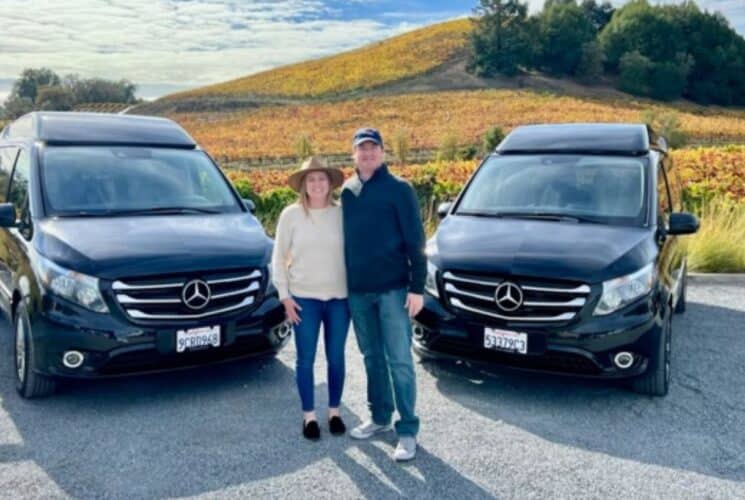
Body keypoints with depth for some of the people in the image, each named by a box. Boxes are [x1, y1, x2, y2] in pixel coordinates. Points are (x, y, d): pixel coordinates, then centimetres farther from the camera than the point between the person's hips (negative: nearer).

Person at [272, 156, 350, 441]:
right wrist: (284, 295, -3)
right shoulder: (291, 215, -1)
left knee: (336, 358, 9)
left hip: (339, 297, 1)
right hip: (304, 298, -1)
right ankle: (309, 415, 19)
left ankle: (334, 411, 25)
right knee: (306, 359, 4)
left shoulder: (342, 214, 1)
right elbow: (278, 258, 2)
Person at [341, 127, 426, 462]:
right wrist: (345, 283, 13)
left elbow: (415, 241, -7)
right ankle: (379, 417, 28)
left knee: (399, 361, -2)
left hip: (392, 288, -5)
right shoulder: (346, 192, 10)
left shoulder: (398, 190, -4)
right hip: (357, 290, 5)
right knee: (372, 358, 15)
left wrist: (417, 287, -12)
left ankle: (408, 430, 5)